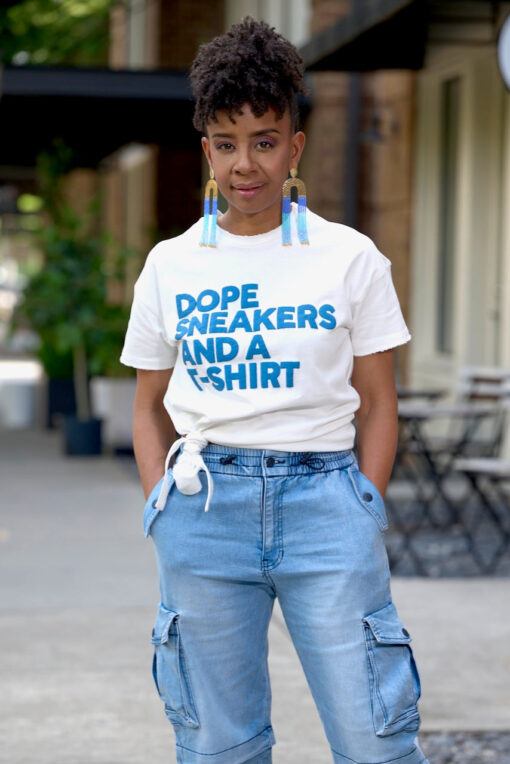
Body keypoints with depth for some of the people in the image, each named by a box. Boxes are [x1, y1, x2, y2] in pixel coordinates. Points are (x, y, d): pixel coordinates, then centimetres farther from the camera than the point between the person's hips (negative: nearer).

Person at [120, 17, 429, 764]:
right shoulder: (170, 265, 8)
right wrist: (163, 509, 2)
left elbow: (377, 403, 6)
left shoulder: (350, 258, 3)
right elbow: (150, 407, 15)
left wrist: (364, 514, -3)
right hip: (206, 499, 2)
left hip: (323, 489, -1)